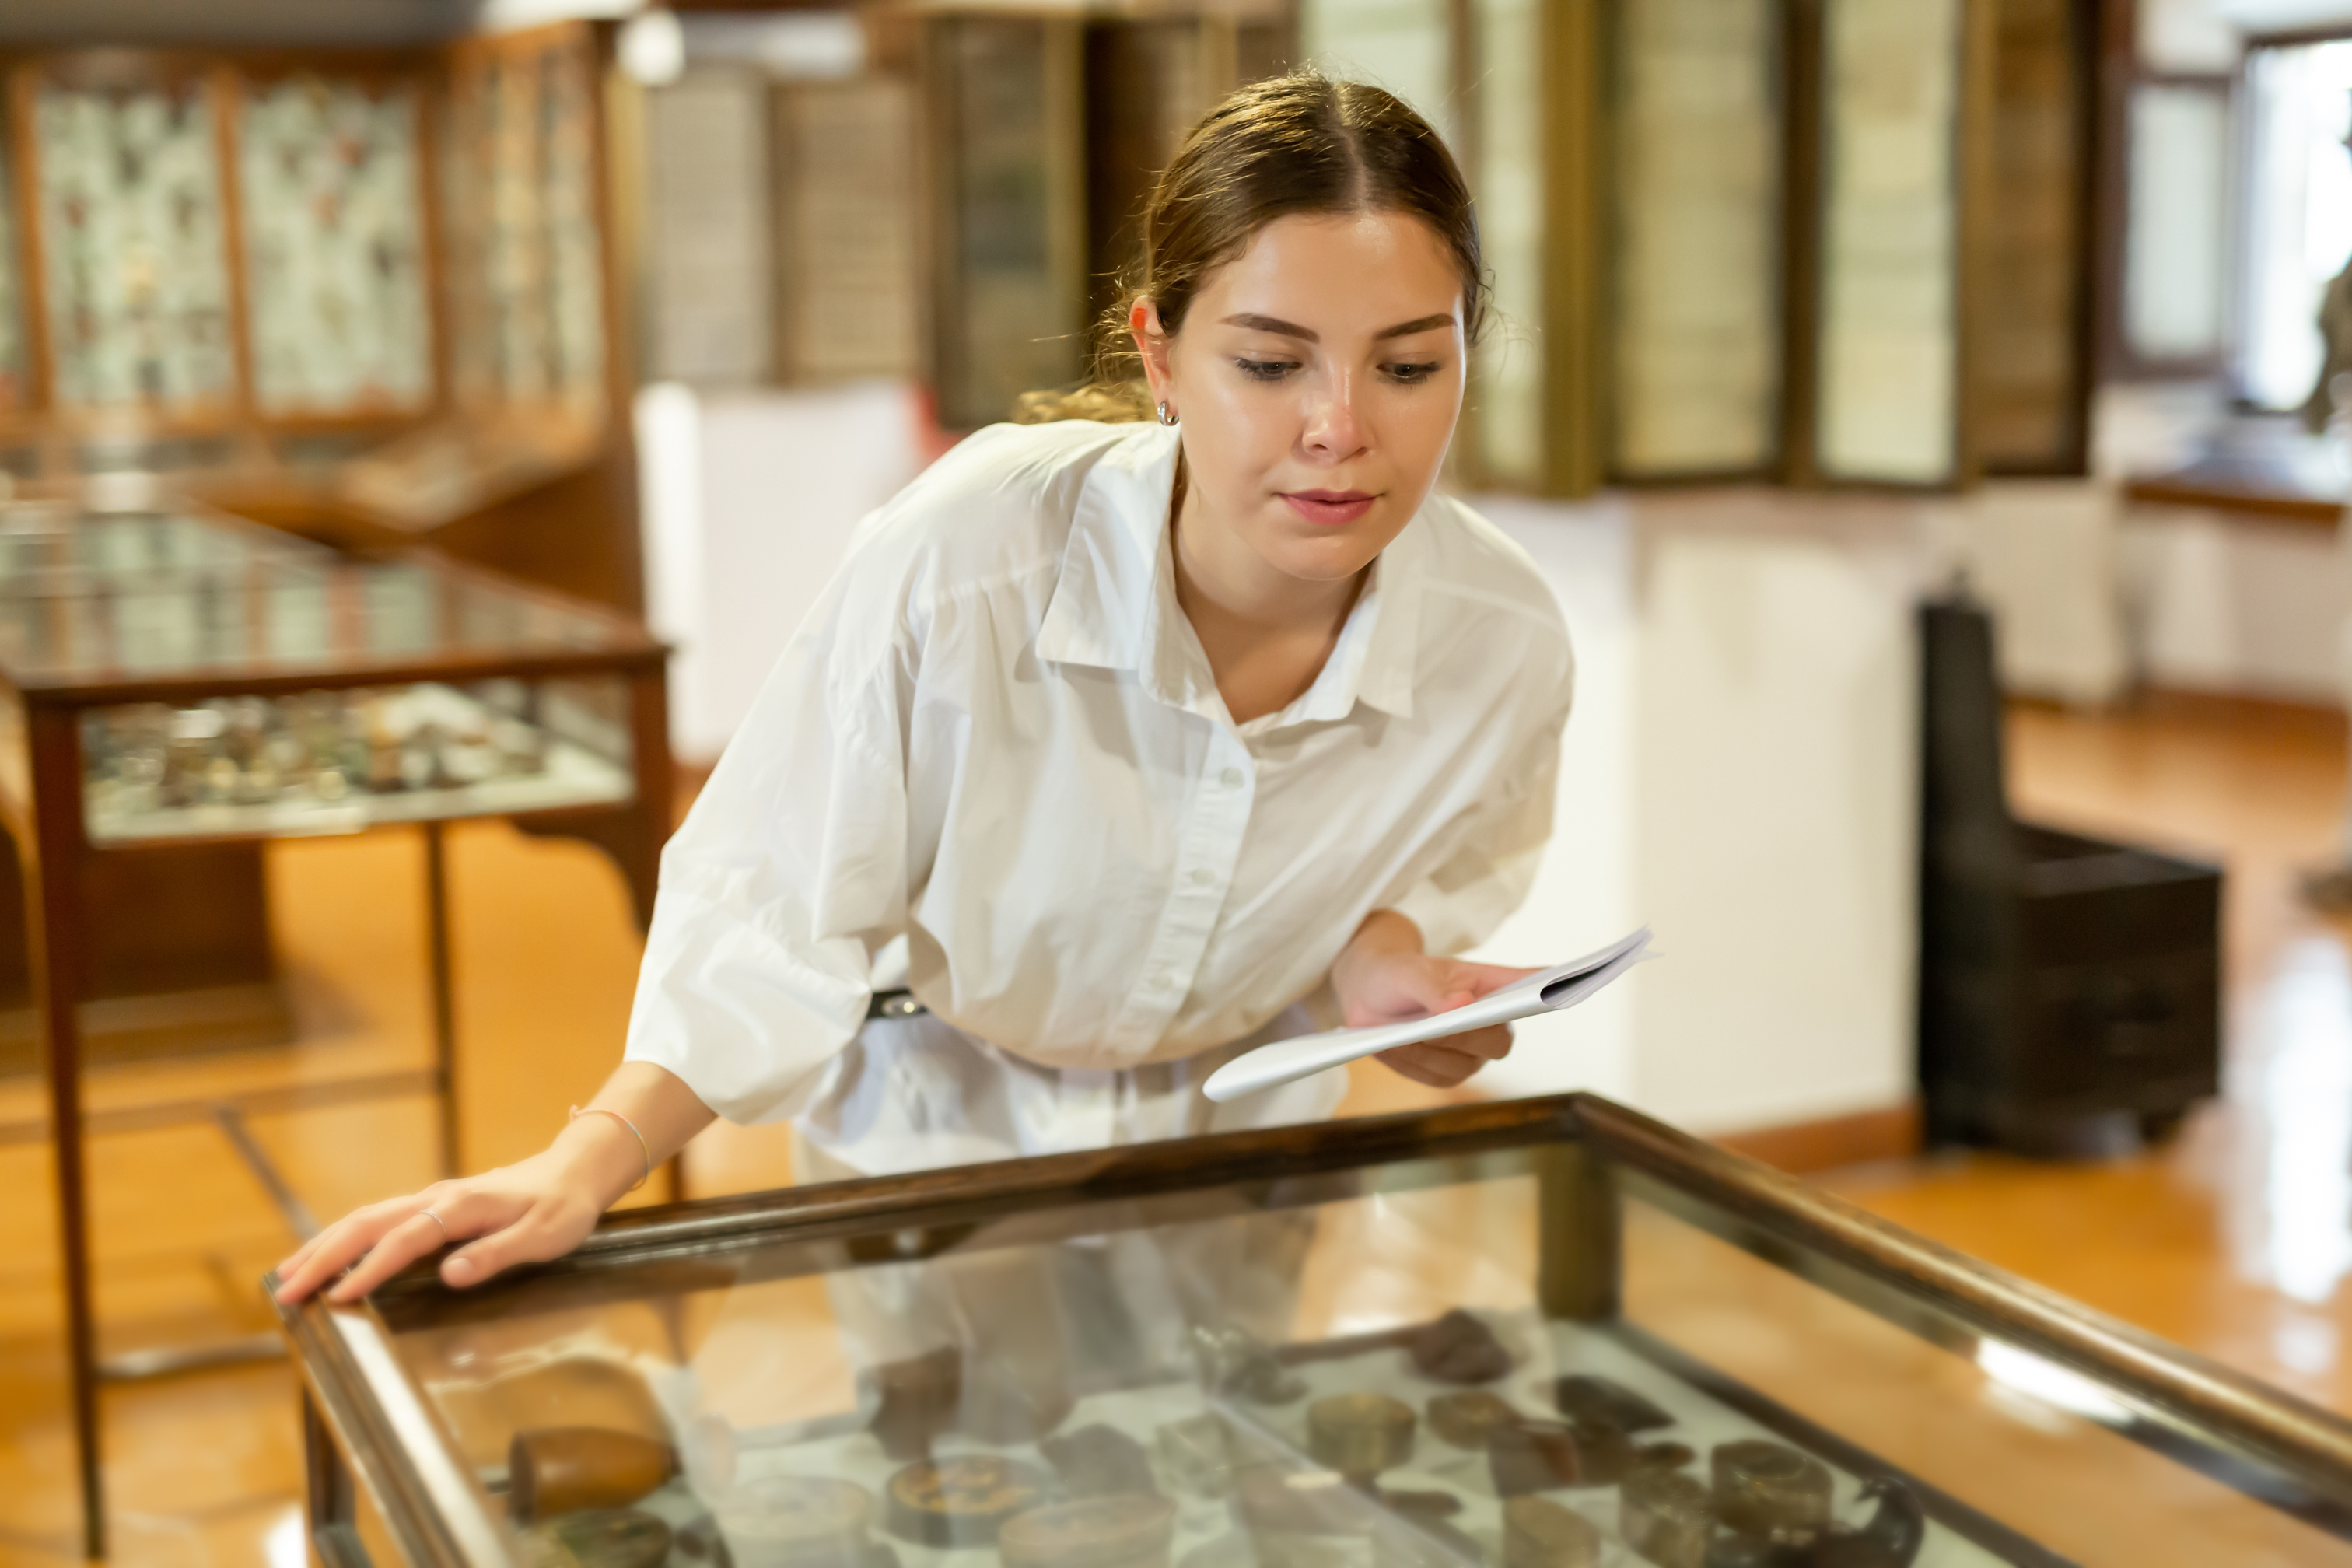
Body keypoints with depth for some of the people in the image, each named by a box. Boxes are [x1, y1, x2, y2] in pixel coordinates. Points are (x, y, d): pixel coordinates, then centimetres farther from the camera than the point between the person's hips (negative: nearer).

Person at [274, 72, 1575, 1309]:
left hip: (1230, 1139, 2)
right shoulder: (956, 563, -36)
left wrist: (1383, 951, -23)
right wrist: (582, 1167, -38)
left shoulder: (1505, 645, -24)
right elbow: (777, 921, -26)